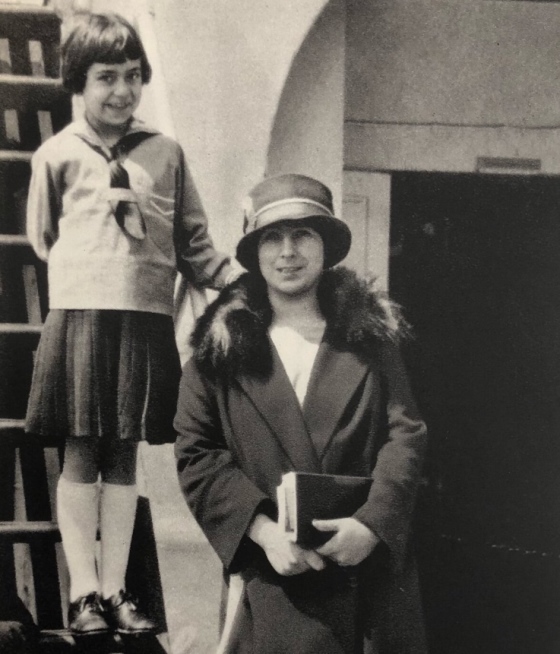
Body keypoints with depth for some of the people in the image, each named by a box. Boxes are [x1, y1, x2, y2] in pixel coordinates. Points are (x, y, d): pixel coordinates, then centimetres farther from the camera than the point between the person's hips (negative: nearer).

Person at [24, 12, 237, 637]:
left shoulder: (166, 153, 10)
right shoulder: (57, 156, 5)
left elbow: (193, 243, 11)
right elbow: (43, 238, 14)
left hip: (146, 320, 2)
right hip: (80, 314, -1)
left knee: (124, 457, 8)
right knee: (80, 456, 2)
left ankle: (114, 588, 17)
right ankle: (83, 591, 12)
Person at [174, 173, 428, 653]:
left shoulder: (371, 335, 8)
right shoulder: (221, 345, 4)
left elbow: (406, 434, 1)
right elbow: (196, 455, -1)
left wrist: (371, 522, -15)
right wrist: (263, 530, -13)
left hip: (374, 569, 2)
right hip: (274, 574, -1)